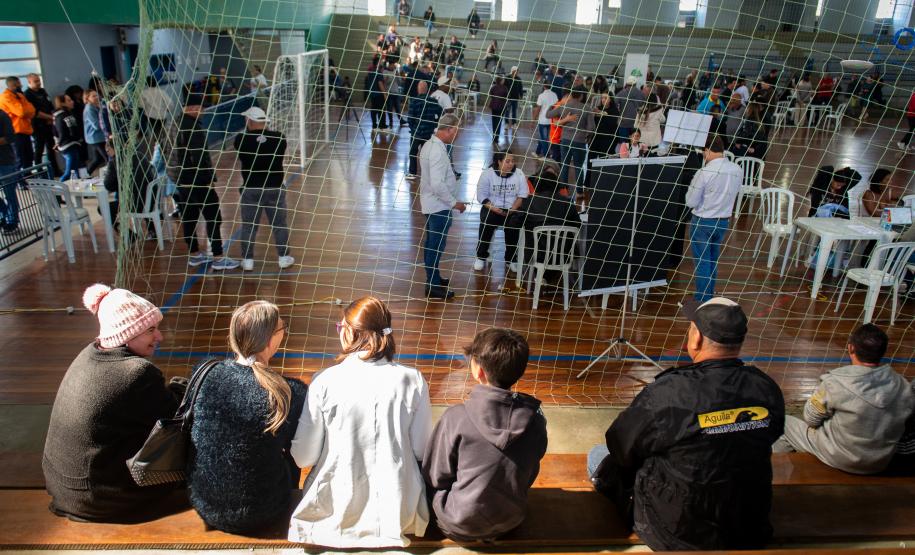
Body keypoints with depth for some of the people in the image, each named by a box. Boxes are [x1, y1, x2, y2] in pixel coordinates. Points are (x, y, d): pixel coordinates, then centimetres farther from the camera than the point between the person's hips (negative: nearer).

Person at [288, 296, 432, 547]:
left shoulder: (324, 382, -14)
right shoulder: (412, 380, -11)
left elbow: (303, 457, -7)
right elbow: (421, 450, -3)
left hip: (338, 509, 0)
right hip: (397, 508, 0)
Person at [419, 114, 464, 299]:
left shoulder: (429, 144, 7)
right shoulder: (438, 151, -24)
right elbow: (437, 185, -28)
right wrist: (454, 203, -20)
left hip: (431, 203, 10)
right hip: (439, 206, -10)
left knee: (431, 243, 19)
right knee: (436, 246, 0)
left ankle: (433, 278, 33)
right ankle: (433, 286, 9)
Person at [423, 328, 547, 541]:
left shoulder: (456, 417, -24)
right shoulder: (536, 420, -14)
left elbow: (434, 477, -11)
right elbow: (529, 476, 2)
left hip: (461, 526, -3)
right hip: (511, 521, 3)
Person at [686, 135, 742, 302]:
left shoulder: (704, 173, -22)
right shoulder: (738, 170, -5)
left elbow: (691, 202, -15)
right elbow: (734, 194, 10)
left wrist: (693, 186, 1)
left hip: (702, 222, -5)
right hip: (723, 221, 6)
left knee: (702, 263, 6)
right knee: (713, 261, 20)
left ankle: (702, 302, 14)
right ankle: (709, 297, 33)